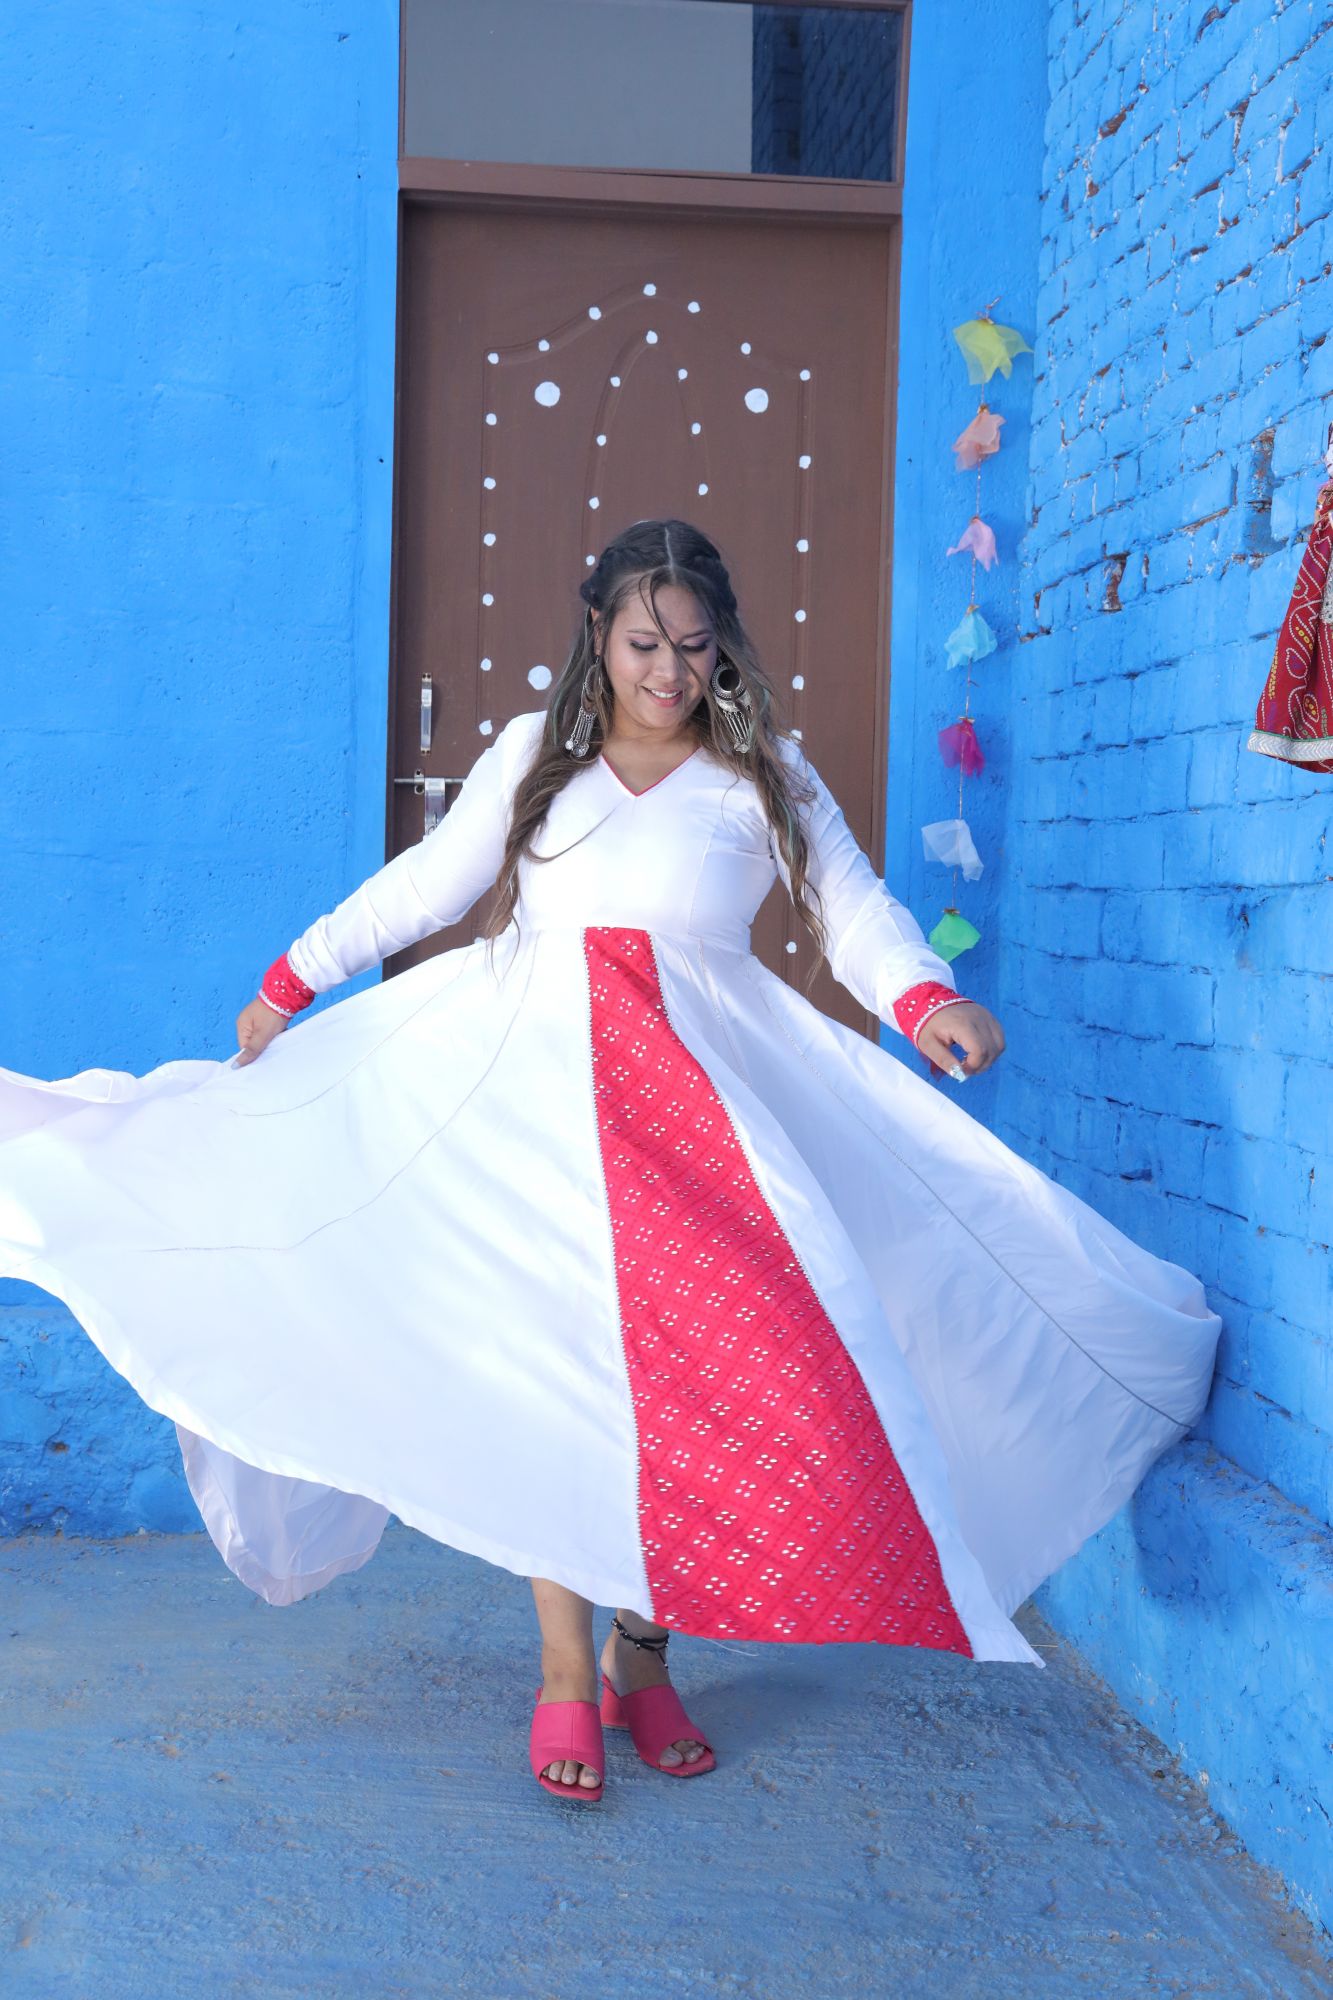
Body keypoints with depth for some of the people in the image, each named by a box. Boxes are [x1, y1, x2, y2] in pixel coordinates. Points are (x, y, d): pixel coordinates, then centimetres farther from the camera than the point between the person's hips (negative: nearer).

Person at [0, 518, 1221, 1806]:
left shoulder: (763, 775, 9)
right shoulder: (534, 755, 12)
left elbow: (855, 910, 3)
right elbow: (424, 885, 17)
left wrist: (923, 999, -17)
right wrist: (293, 979, 17)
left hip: (702, 1090, 0)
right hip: (534, 1083, 0)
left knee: (687, 1371, -4)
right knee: (551, 1364, -4)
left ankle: (645, 1658, 11)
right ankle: (565, 1673, 4)